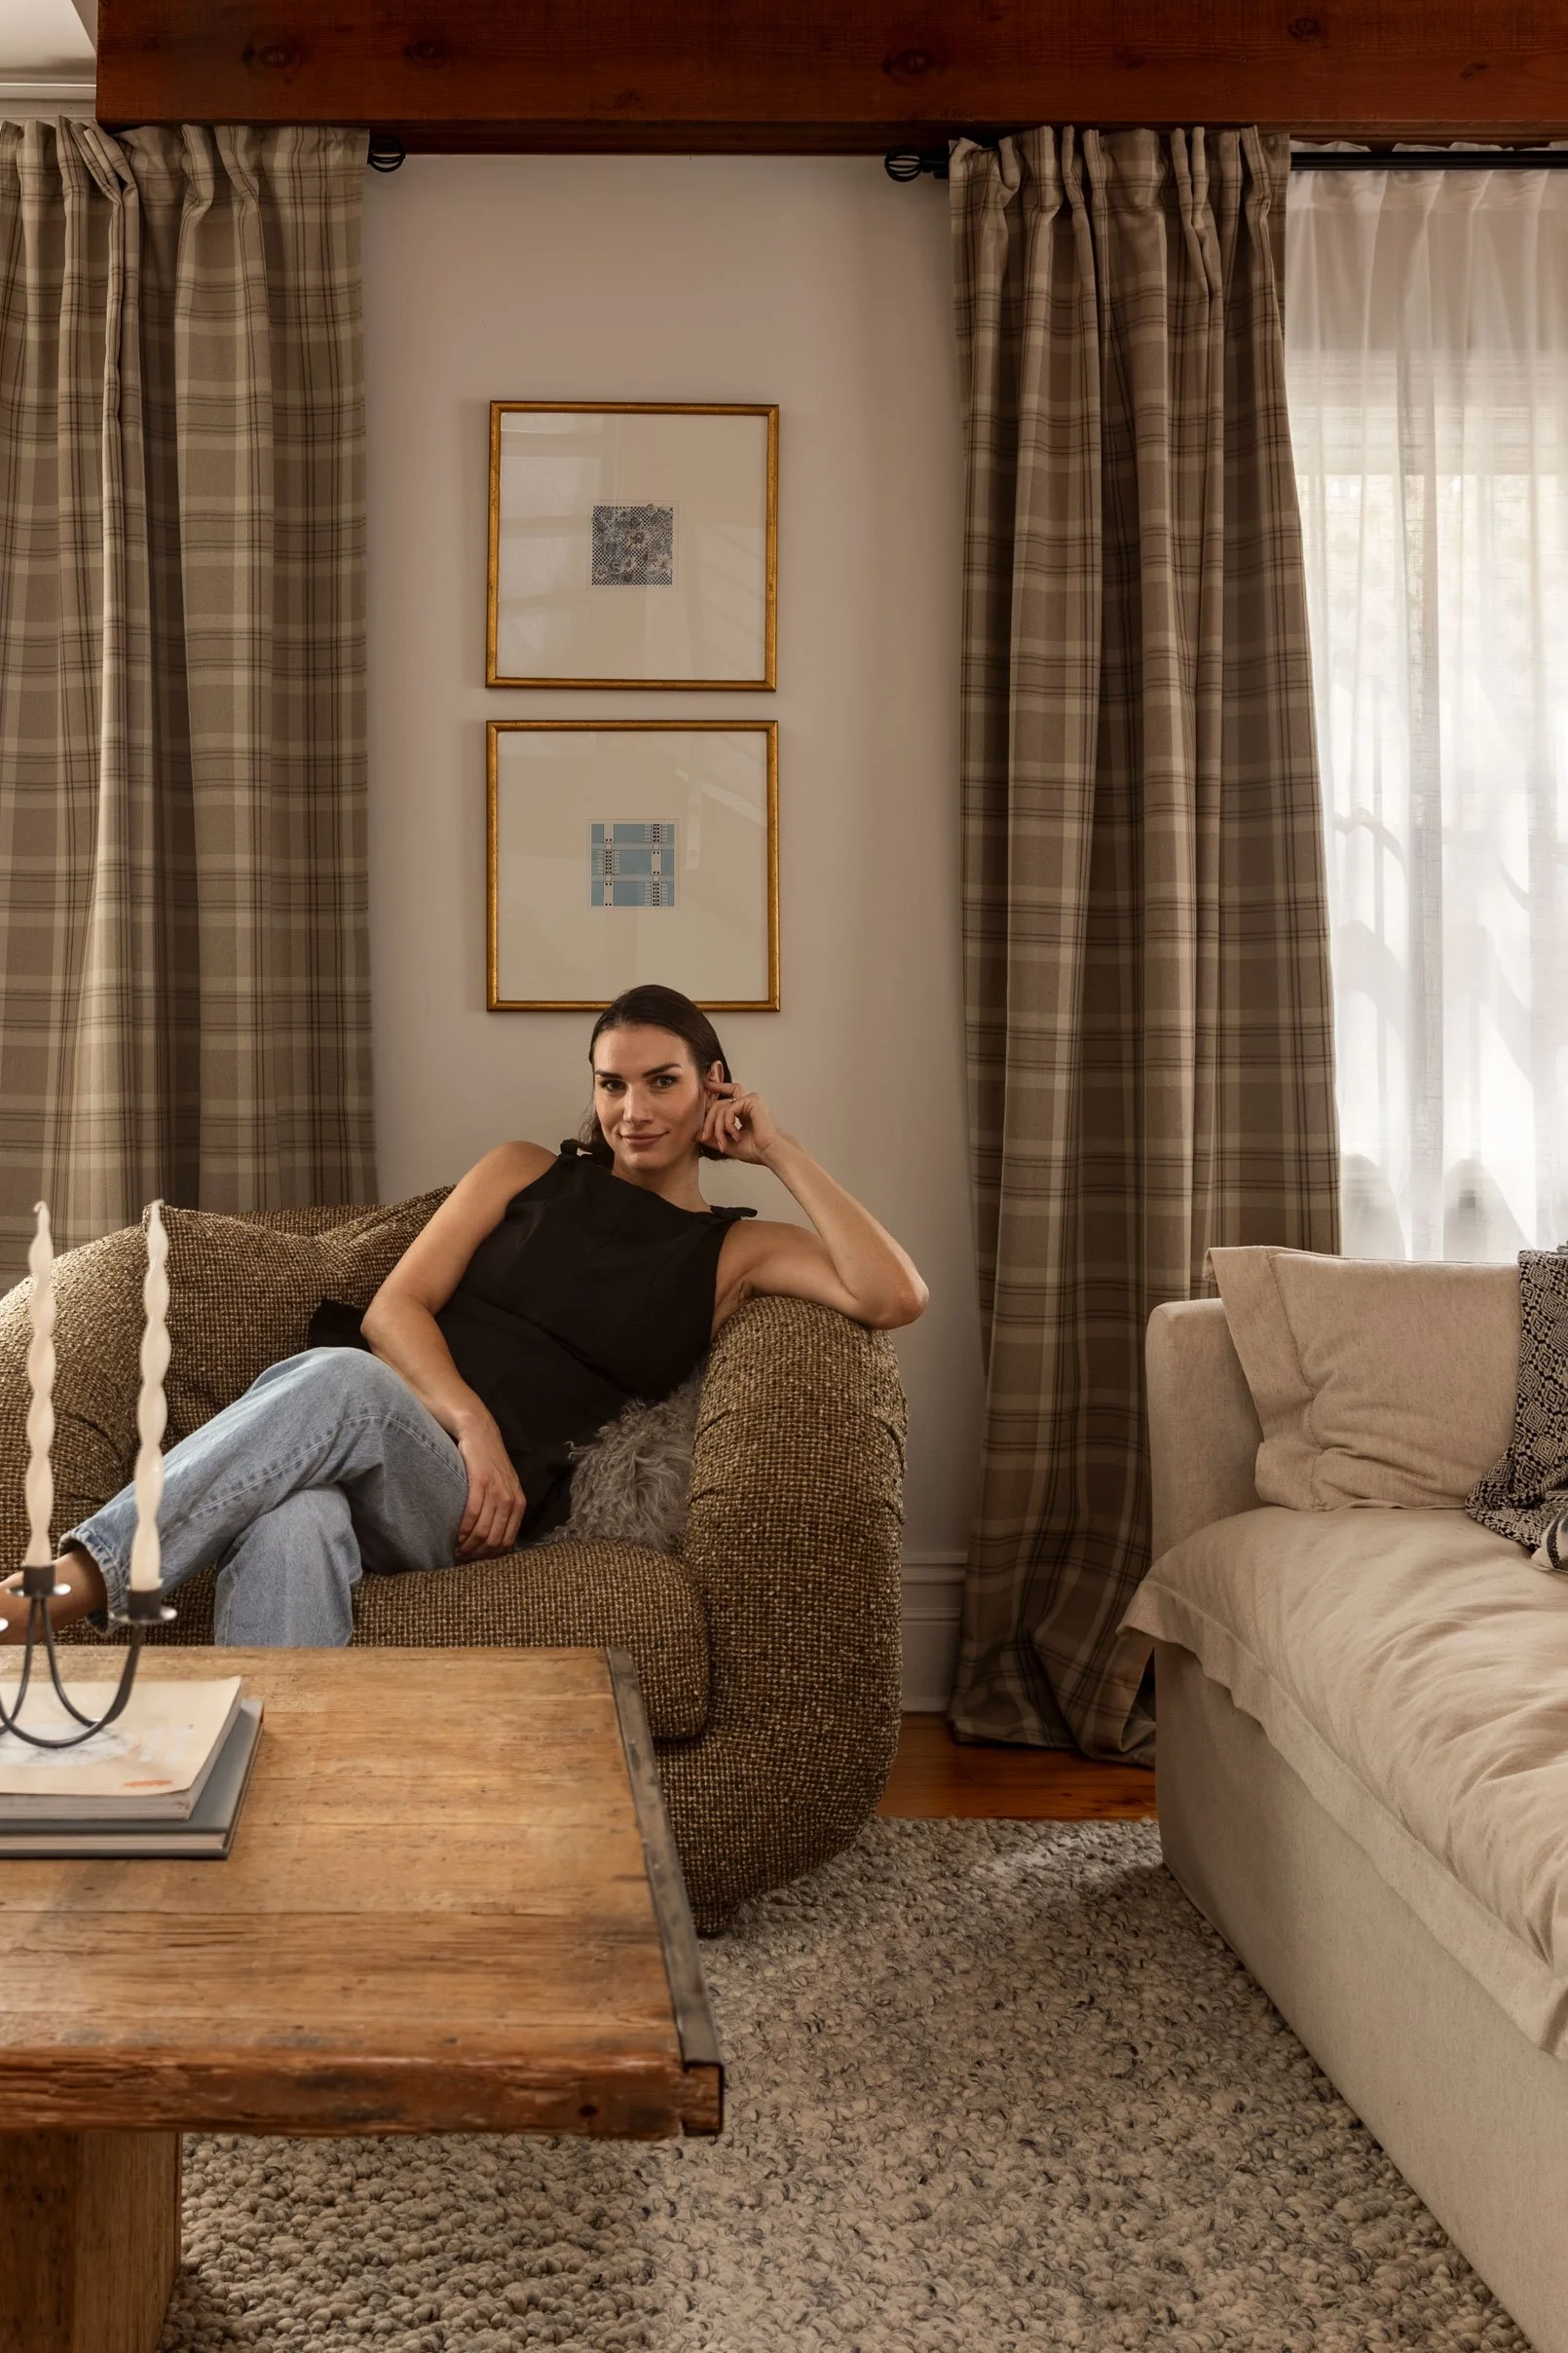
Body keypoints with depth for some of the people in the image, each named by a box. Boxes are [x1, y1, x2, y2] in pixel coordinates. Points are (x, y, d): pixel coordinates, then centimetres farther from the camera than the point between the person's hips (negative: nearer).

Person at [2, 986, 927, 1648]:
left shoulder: (736, 1250, 20)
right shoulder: (529, 1173, 23)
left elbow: (895, 1297, 2)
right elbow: (396, 1306, 10)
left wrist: (782, 1151, 8)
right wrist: (471, 1419, -10)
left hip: (470, 1498, -2)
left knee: (342, 1383, -39)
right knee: (296, 1525, -41)